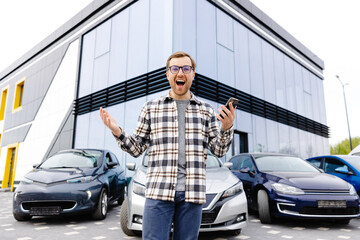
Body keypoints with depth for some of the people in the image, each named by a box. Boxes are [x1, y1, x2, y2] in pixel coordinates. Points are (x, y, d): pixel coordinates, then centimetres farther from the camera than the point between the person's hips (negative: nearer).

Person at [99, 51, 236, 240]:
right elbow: (136, 149, 9)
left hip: (192, 192, 2)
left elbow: (219, 150, 9)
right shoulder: (151, 108, 8)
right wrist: (117, 132, -7)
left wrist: (226, 128, -9)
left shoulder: (206, 110, 11)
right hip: (159, 191, -1)